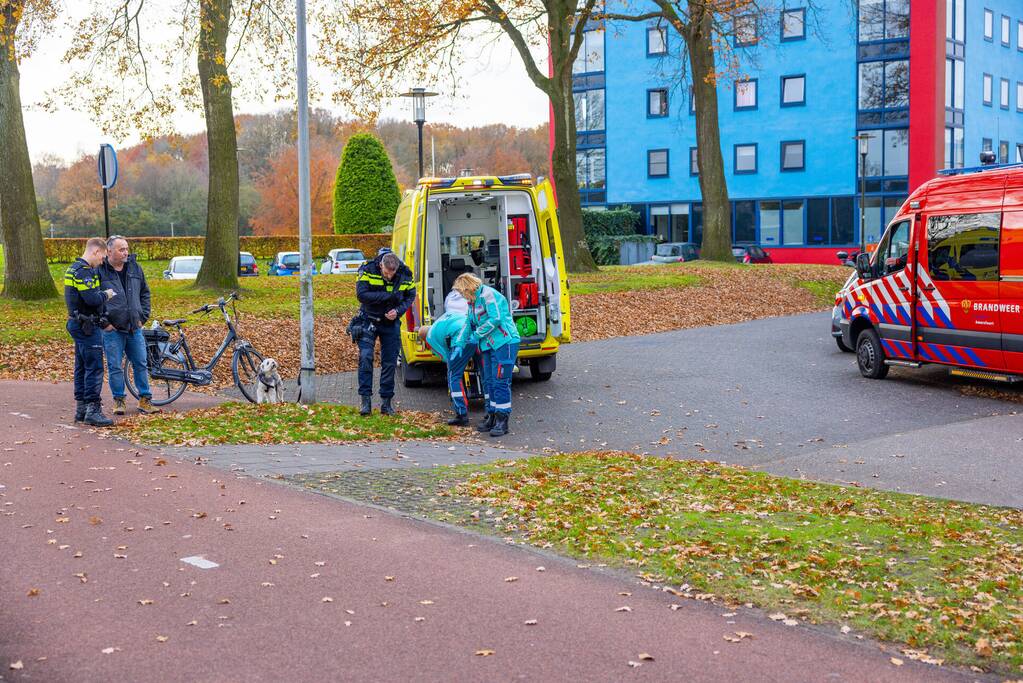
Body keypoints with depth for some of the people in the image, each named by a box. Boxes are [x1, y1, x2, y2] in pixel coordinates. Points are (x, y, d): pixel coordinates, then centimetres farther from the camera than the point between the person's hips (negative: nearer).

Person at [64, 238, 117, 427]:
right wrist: (106, 294, -7)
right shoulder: (84, 271, -17)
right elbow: (91, 299, -26)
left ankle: (81, 409, 20)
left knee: (82, 367, 14)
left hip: (78, 324, 11)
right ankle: (92, 411, -6)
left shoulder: (73, 269, 16)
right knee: (94, 368, -7)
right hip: (87, 326, -11)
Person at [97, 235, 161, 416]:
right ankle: (119, 400, 15)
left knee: (141, 364, 7)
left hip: (135, 327, 4)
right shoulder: (99, 271, -6)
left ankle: (145, 400, 15)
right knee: (115, 367, 2)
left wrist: (143, 317, 9)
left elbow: (145, 293, 17)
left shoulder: (135, 268, 8)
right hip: (112, 329, -4)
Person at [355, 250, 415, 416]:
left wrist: (398, 311, -16)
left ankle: (386, 402, 11)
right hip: (369, 320, -2)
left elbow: (410, 296, 2)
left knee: (389, 362, 2)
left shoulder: (405, 275, -11)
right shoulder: (368, 270, -19)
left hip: (391, 322, 2)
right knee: (365, 357, -15)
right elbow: (361, 295, -26)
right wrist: (388, 296, -29)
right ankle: (366, 399, -10)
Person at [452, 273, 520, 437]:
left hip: (504, 342, -10)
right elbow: (471, 322, 27)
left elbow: (495, 319, -21)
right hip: (489, 345, 10)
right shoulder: (473, 301, 15)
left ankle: (502, 421, -6)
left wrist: (477, 335, -14)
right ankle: (492, 417, 21)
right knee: (488, 382, 12)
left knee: (501, 382, -9)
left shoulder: (488, 295, -14)